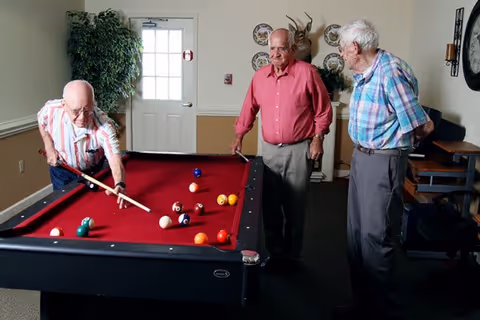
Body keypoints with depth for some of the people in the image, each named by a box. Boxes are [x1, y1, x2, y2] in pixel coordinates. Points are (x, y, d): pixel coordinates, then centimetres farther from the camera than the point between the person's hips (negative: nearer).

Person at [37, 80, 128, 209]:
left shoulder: (104, 126, -40)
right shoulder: (51, 109, -30)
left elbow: (115, 160, -50)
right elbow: (41, 121, -3)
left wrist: (119, 185, -69)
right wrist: (49, 146, -14)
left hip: (93, 171, -1)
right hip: (61, 168, 1)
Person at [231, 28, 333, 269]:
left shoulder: (307, 72, -8)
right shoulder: (260, 75, 5)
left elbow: (323, 109, -3)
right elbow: (249, 109, 13)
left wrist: (317, 138, -9)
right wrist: (239, 136, 7)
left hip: (299, 150, -4)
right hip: (269, 149, 4)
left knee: (294, 206, 4)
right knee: (270, 206, 9)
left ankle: (291, 256, 20)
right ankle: (274, 253, 24)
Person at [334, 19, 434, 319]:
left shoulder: (391, 72, -22)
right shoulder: (363, 72, 8)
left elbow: (424, 126, -19)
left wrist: (398, 145, -1)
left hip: (383, 161, -10)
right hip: (361, 156, 10)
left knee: (375, 236, -2)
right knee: (356, 233, 14)